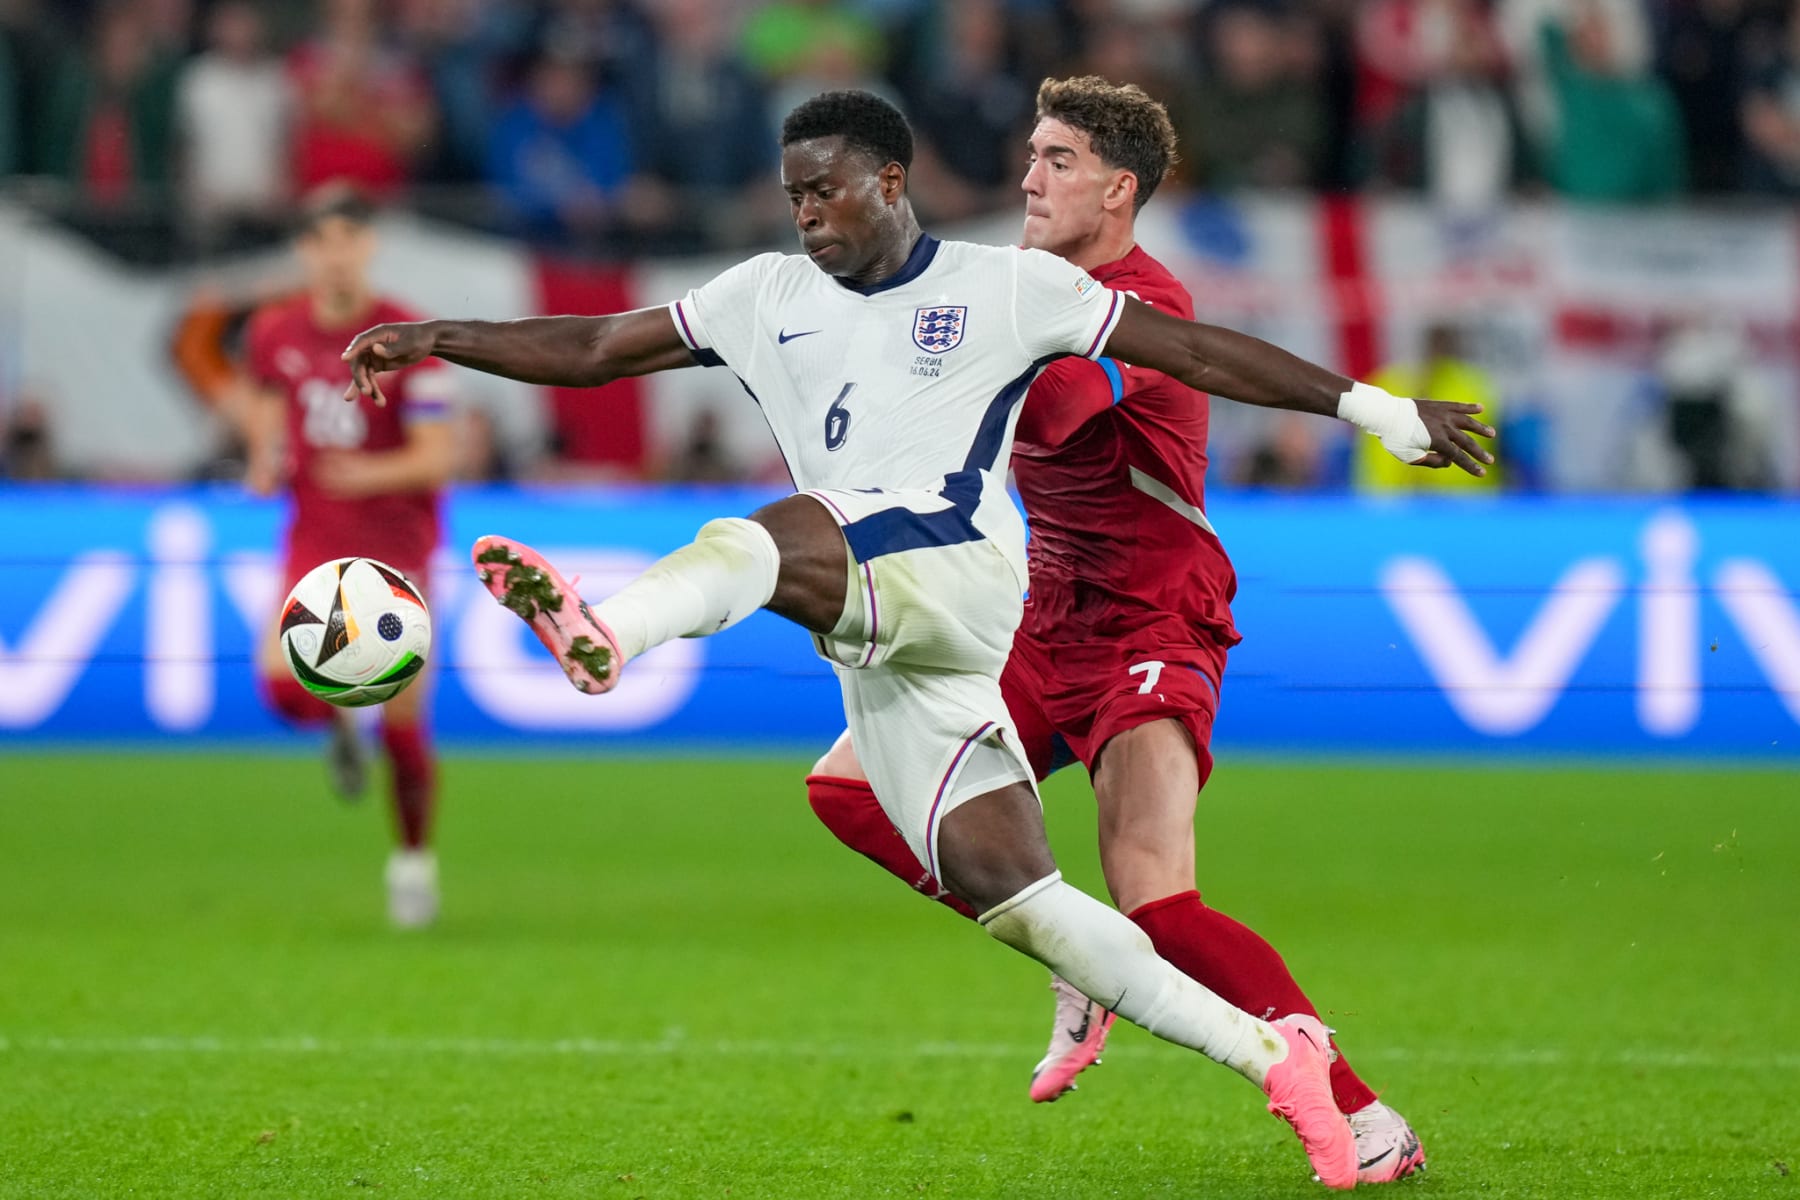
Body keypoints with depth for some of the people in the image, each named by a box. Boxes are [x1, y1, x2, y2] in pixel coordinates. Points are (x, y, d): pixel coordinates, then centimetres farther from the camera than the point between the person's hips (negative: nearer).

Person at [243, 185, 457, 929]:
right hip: (316, 541, 2)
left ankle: (414, 858, 22)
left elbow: (438, 457, -14)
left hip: (397, 547, -2)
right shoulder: (275, 331, 0)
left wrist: (372, 473, -33)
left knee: (404, 722, -2)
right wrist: (264, 460, 0)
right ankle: (339, 727, 16)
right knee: (285, 683, -22)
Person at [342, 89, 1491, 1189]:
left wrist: (1375, 406, 6)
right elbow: (594, 349, 20)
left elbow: (1198, 351, 8)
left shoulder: (1008, 286, 7)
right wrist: (436, 338, 9)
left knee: (755, 539, -32)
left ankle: (603, 630, -64)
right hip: (879, 647, 6)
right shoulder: (768, 296, 20)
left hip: (956, 568, -6)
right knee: (1003, 885, -4)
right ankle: (1268, 1053, 0)